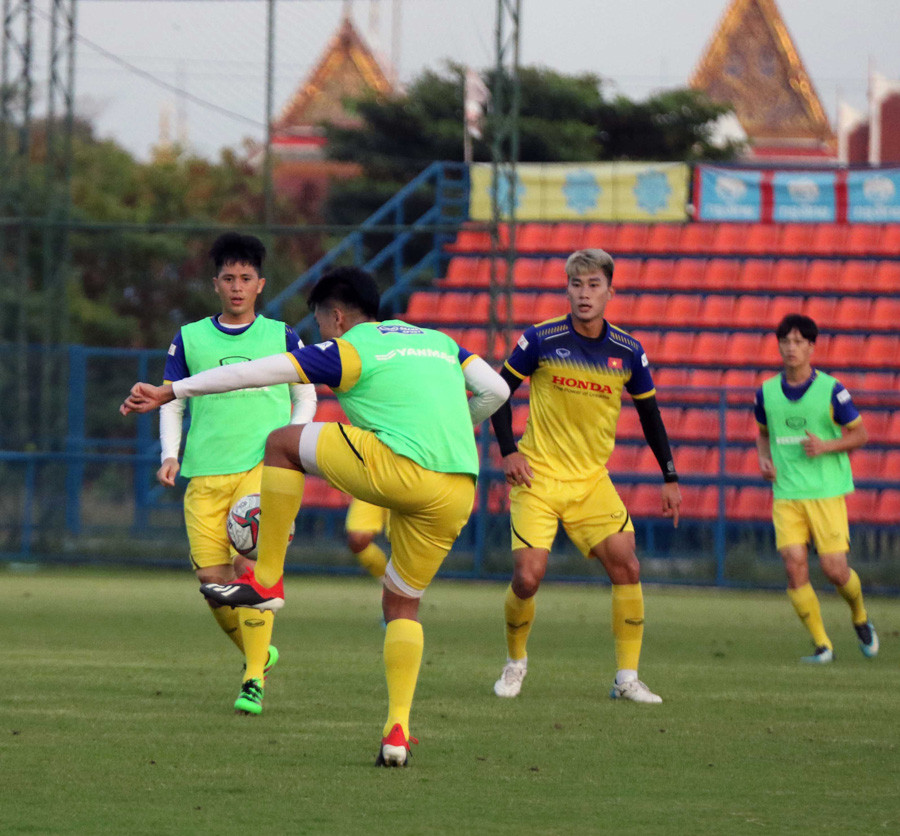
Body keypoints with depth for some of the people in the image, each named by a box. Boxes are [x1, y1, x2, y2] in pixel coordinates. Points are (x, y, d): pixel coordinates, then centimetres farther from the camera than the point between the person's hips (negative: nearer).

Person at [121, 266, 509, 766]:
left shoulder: (348, 351, 8)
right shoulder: (439, 342, 26)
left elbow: (254, 373, 3)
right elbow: (496, 390, 20)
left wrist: (170, 393, 6)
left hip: (397, 469, -7)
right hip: (458, 493, 7)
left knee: (283, 443, 12)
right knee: (402, 606, 21)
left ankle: (267, 579, 11)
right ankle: (397, 729, 4)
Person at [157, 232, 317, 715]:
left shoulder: (281, 337, 9)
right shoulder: (190, 339, 11)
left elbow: (306, 399, 16)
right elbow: (172, 403, 16)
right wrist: (170, 455, 2)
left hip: (263, 466, -2)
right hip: (206, 474, 2)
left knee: (248, 563, -20)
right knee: (212, 576, -6)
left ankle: (254, 678, -11)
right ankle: (257, 653, 21)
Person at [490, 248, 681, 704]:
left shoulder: (628, 351, -1)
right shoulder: (541, 340, -9)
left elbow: (649, 414, 12)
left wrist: (670, 478, 10)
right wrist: (508, 453, -7)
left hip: (592, 480, 2)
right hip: (536, 477, -2)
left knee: (626, 566, -12)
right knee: (528, 577, -12)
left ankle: (627, 678, -3)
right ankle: (515, 662, 17)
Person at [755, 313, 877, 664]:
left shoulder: (831, 390, -6)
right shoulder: (767, 392, 5)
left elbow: (860, 434, 2)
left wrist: (826, 446, -15)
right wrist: (764, 459, 2)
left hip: (827, 492, -3)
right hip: (785, 493, 3)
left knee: (834, 569, -7)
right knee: (795, 566, -10)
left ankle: (860, 618, 26)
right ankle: (822, 644, 2)